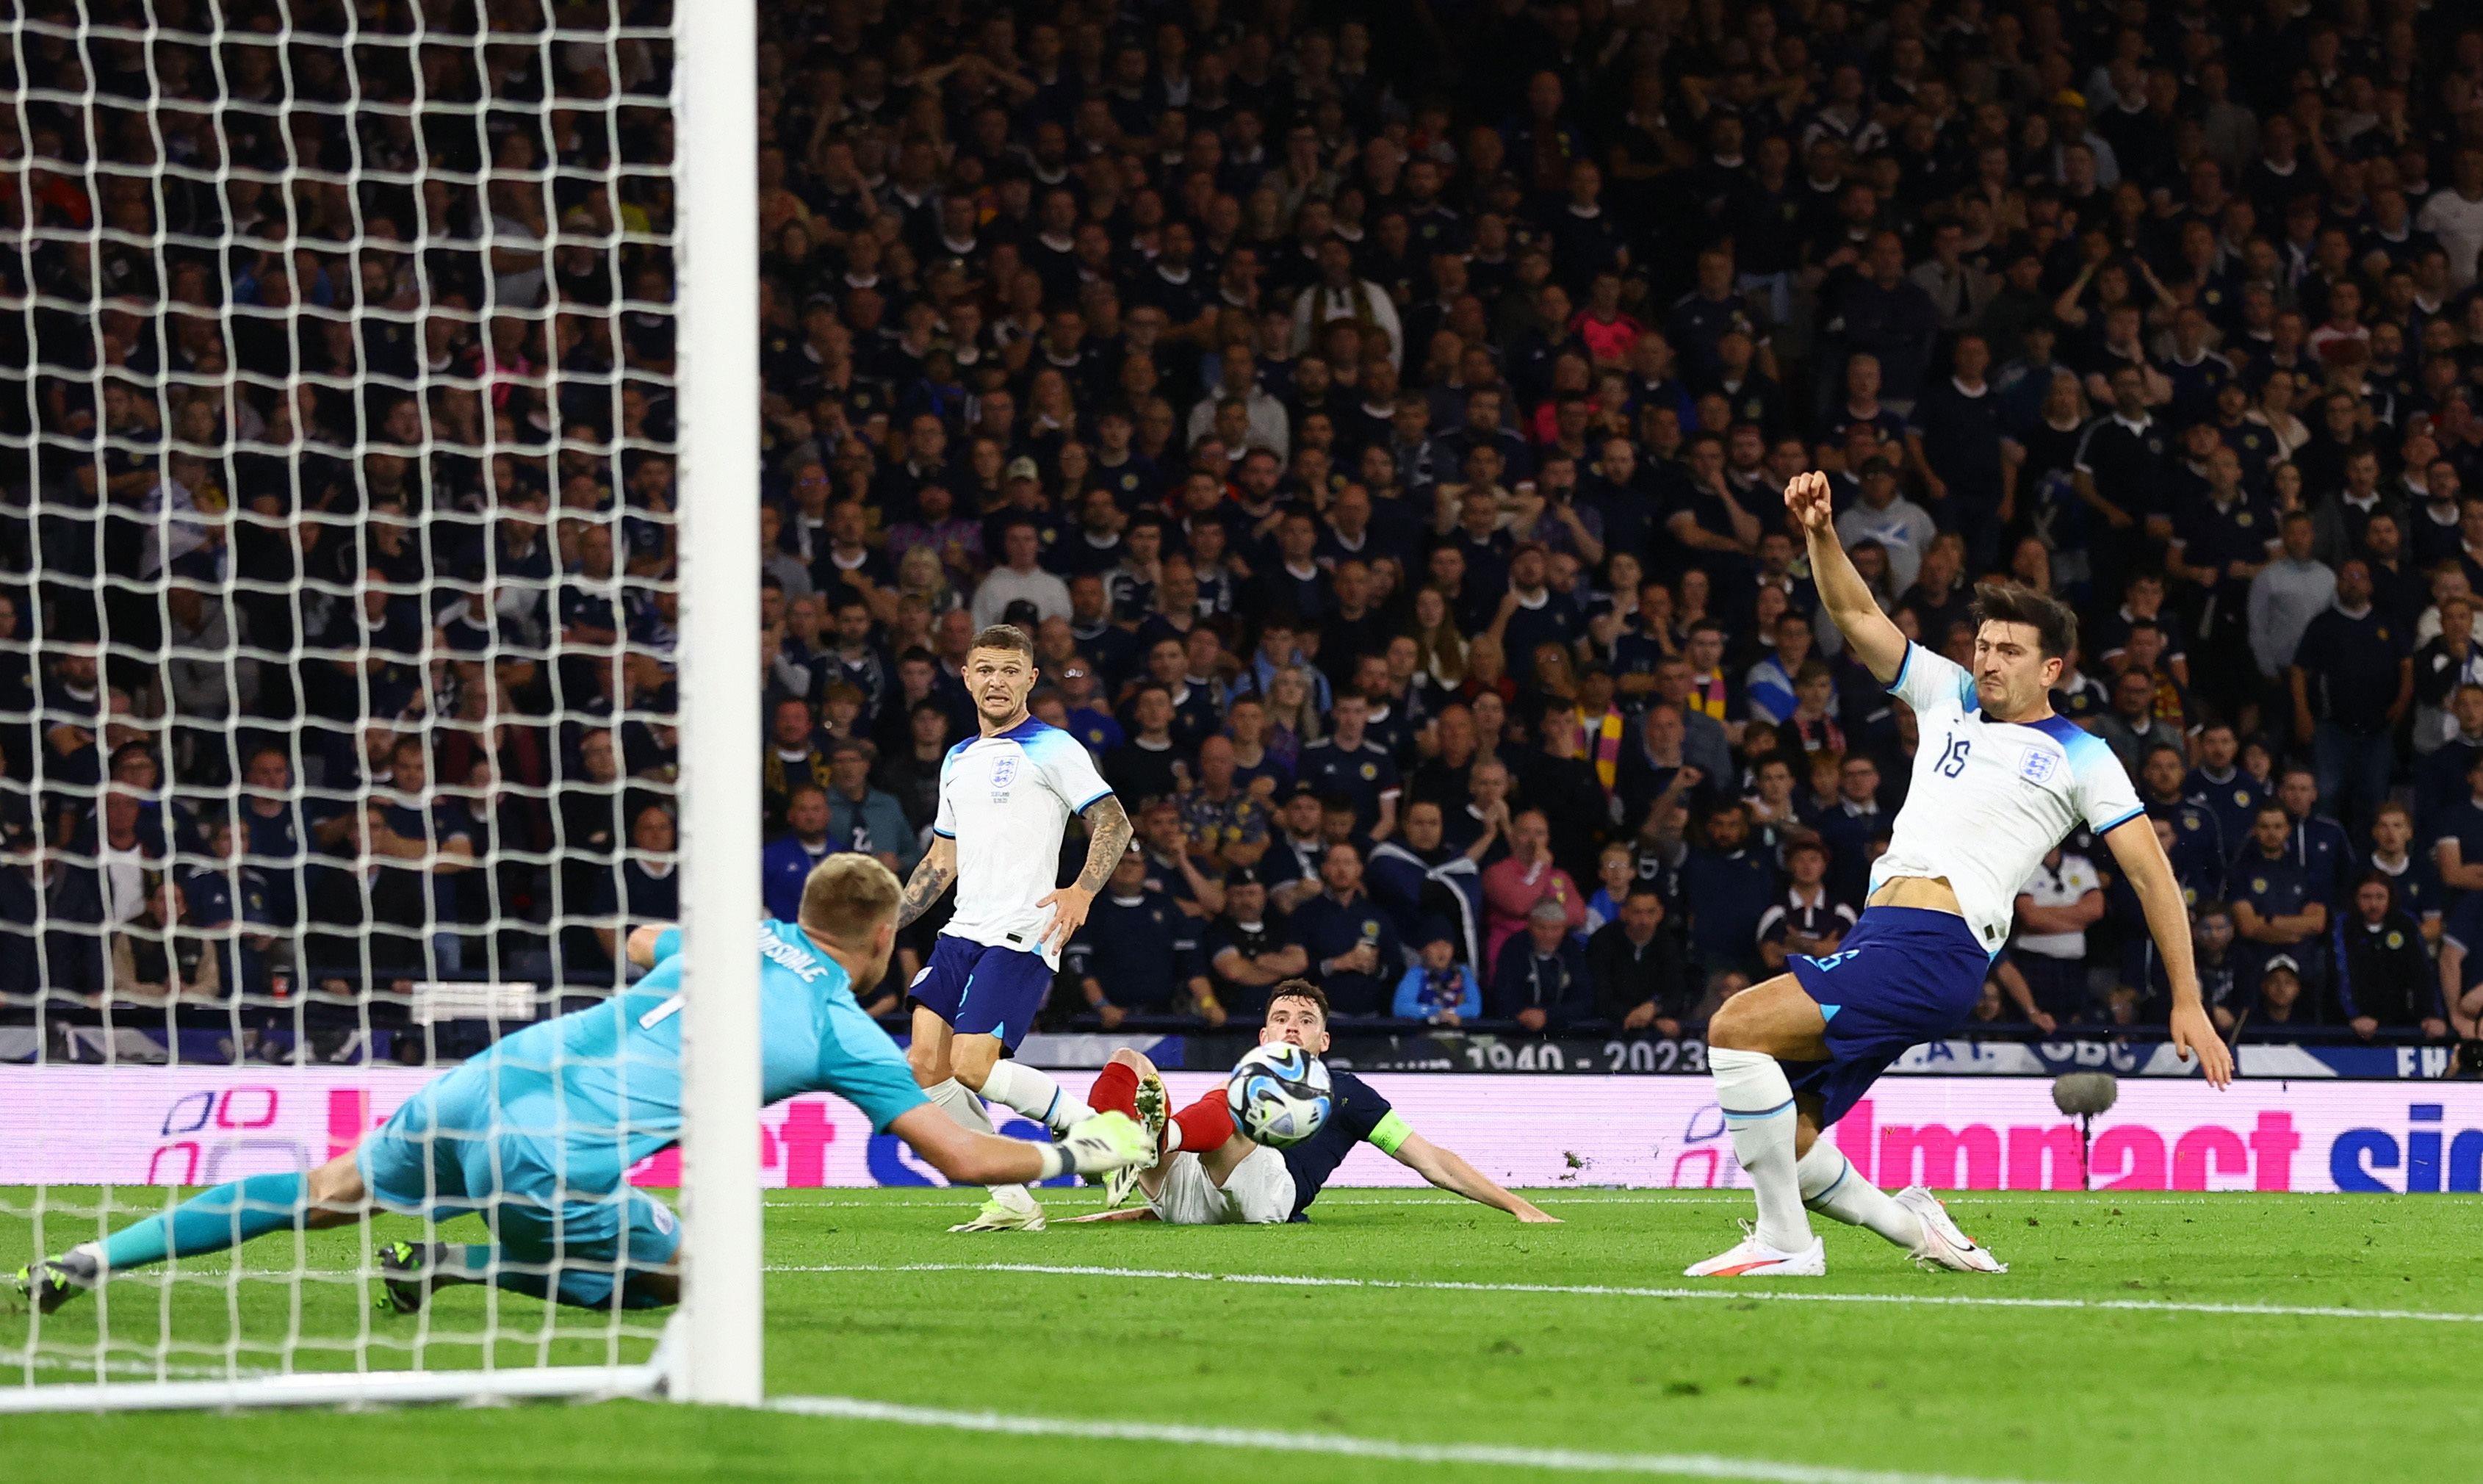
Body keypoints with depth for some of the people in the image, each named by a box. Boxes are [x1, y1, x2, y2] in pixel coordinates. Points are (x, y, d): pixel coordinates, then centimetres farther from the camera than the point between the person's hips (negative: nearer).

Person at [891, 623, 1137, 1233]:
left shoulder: (1052, 749, -2)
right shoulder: (959, 760, 20)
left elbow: (1114, 823, -8)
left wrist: (1082, 891, -24)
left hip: (1021, 936, -8)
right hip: (963, 932, 8)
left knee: (972, 1066, -20)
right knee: (925, 1064, -5)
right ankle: (1011, 1203, 0)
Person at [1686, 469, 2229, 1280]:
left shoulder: (2079, 757, 8)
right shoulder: (1949, 698, 23)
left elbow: (2153, 876, 7)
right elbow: (1857, 616, 21)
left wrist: (2188, 1002, 3)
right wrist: (1821, 534, 2)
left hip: (1933, 949, -7)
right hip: (1877, 936, 7)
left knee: (1739, 1028, -23)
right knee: (1782, 1138, -5)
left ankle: (1785, 1241, -19)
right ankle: (1916, 1227, 12)